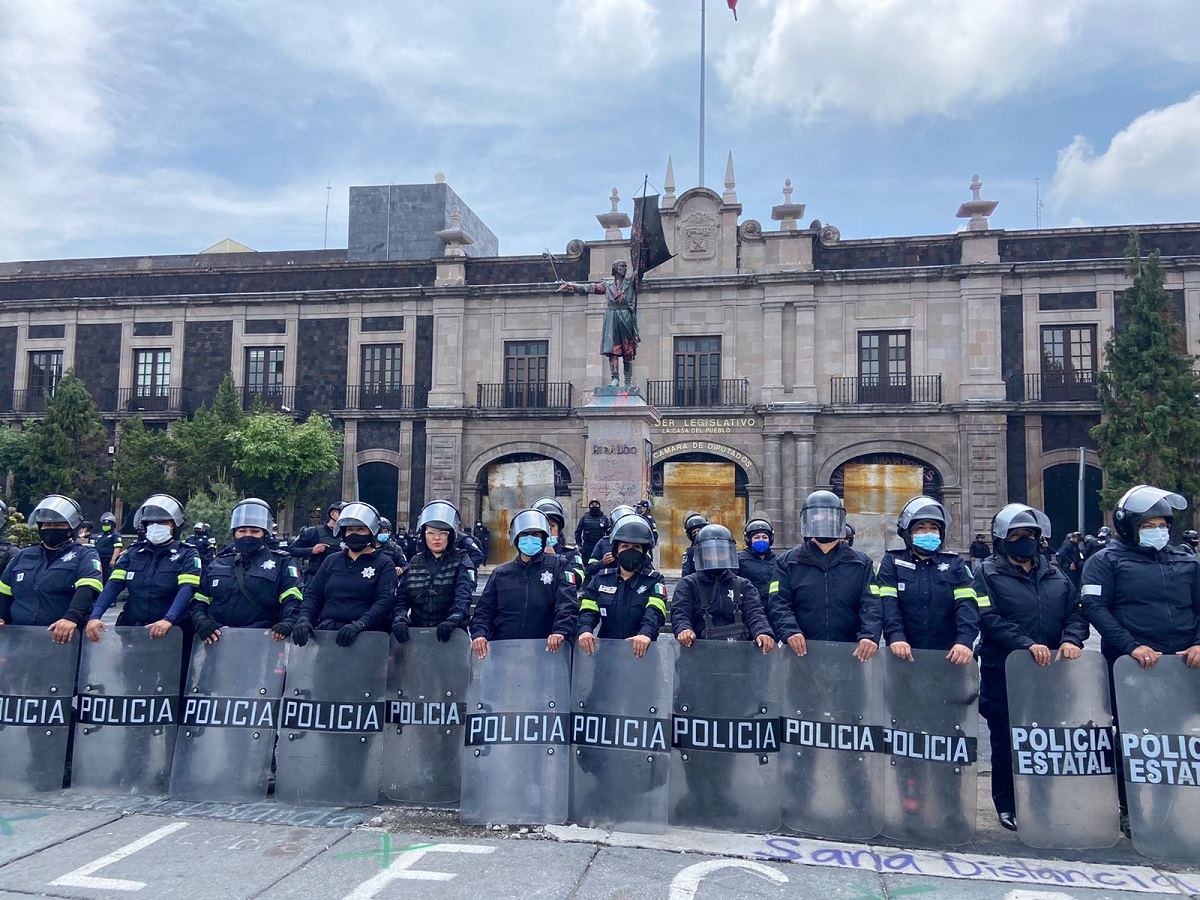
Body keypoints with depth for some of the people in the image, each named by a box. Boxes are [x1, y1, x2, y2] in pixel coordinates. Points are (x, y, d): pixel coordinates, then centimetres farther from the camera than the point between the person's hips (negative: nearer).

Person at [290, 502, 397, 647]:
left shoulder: (384, 565, 8)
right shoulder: (332, 560, 21)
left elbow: (385, 601, -5)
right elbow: (312, 594, 19)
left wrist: (359, 625, -20)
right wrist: (304, 619, -1)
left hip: (366, 635, -3)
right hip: (325, 631, 3)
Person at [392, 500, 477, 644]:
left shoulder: (461, 560, 4)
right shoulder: (414, 562, 15)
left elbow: (463, 595, -12)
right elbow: (401, 598, 8)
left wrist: (453, 620, -29)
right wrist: (399, 619, -13)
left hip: (451, 635, -3)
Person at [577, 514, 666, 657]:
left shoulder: (654, 581, 7)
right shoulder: (602, 579, 15)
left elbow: (655, 613, -11)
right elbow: (588, 611, 6)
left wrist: (646, 633, -33)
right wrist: (584, 630, -18)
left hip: (641, 652, -1)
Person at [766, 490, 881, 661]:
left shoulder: (861, 563, 11)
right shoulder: (789, 562, 7)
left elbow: (872, 605, 0)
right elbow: (778, 603, -2)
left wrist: (869, 636, -18)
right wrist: (789, 631, -21)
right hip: (802, 652, -1)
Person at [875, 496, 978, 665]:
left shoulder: (955, 564, 11)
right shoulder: (892, 562, 6)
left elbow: (967, 604, -4)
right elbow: (887, 603, -8)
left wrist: (965, 640, -21)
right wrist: (896, 636, -25)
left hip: (948, 657, 1)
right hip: (904, 657, -1)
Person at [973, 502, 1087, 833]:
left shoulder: (1055, 576, 15)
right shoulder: (987, 574, -1)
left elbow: (1076, 613, 9)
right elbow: (988, 619, -13)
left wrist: (1071, 640, -12)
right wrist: (1026, 644, -23)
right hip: (1003, 674, -4)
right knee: (1006, 742, 5)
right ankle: (1007, 806, 18)